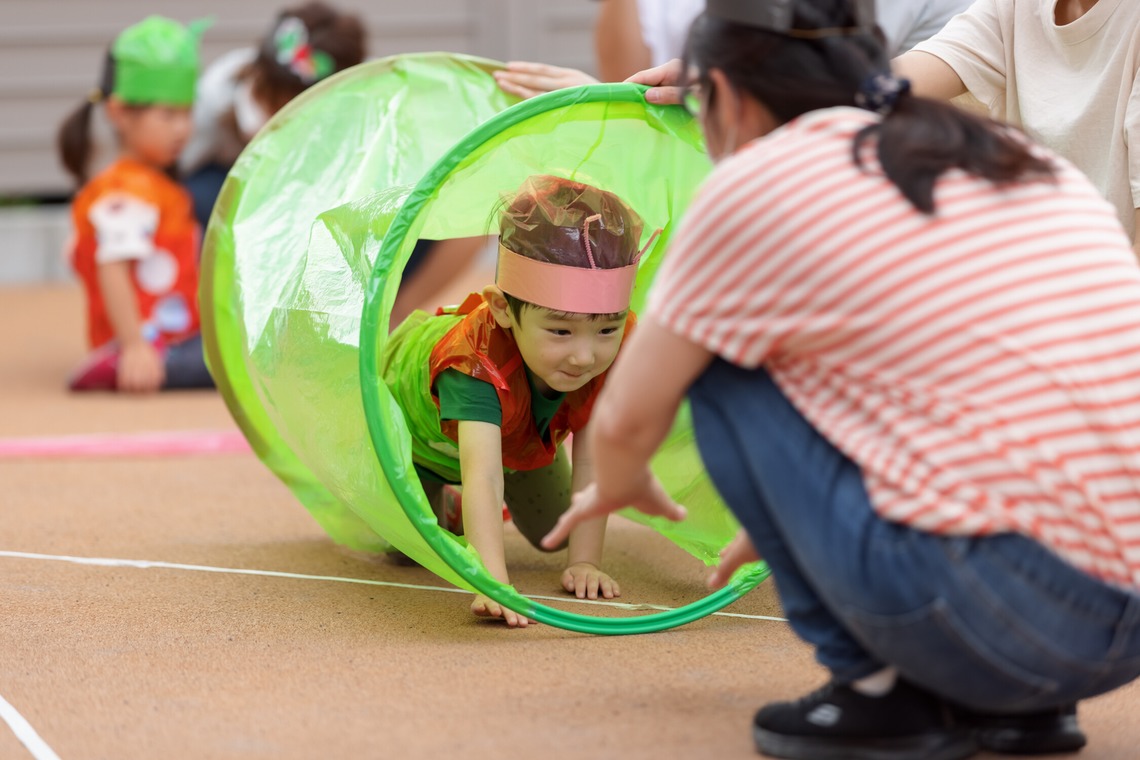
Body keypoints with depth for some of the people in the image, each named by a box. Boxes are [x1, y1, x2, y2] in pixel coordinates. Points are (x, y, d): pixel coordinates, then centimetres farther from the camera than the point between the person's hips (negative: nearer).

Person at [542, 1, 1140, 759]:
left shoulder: (755, 184, 1)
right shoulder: (1028, 159, 20)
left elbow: (625, 421, 12)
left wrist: (618, 489, 37)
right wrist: (784, 518, 49)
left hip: (1002, 613, -7)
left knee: (728, 372, 9)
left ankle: (881, 685, 8)